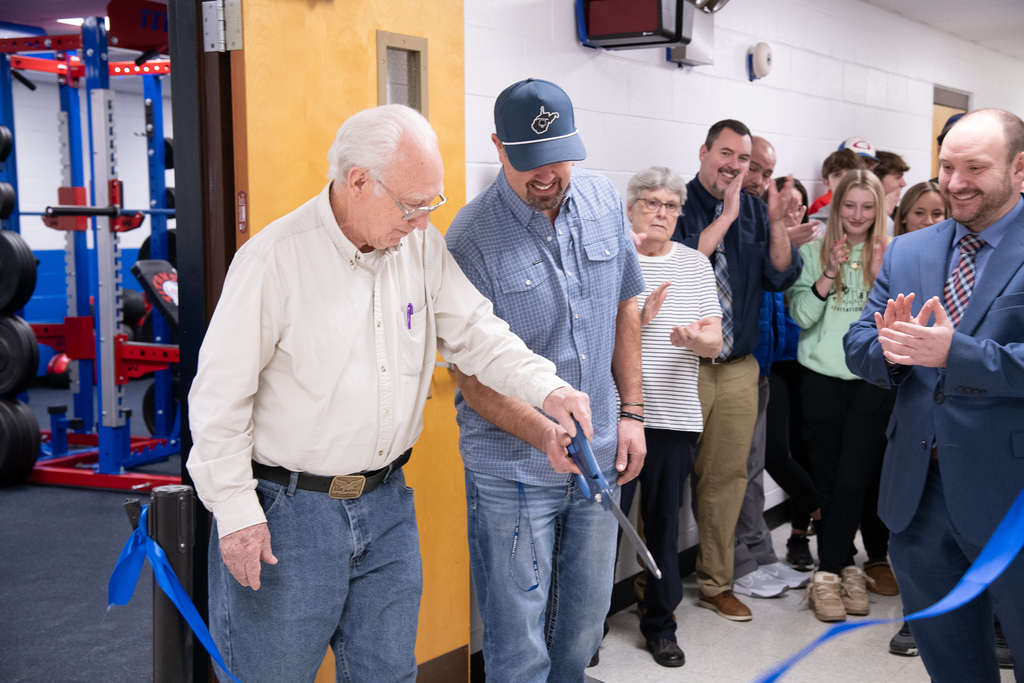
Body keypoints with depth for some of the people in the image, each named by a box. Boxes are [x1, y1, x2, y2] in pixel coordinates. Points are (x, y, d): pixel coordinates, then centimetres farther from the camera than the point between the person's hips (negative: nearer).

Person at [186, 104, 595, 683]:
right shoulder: (275, 258, -17)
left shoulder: (422, 246, 1)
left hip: (387, 503, 6)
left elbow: (475, 330, 4)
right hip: (290, 510, -5)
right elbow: (220, 395, -14)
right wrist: (236, 511, -14)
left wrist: (546, 387, -14)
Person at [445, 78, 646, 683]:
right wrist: (544, 434, -29)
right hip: (513, 469, -5)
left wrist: (632, 412, 9)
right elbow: (474, 376, -15)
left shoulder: (604, 201, 1)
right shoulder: (472, 239, -16)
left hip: (598, 454, 5)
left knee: (586, 622, 17)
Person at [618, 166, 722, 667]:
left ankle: (660, 623, 25)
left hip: (675, 417, 3)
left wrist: (697, 339, -17)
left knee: (665, 521, 11)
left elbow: (714, 341, 6)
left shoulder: (696, 265, 11)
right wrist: (637, 319, -20)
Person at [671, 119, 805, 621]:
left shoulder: (756, 212, 9)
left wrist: (777, 224, -10)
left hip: (739, 369, 5)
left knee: (727, 476, 12)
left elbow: (780, 278, 3)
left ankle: (716, 584, 25)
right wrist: (726, 217, -17)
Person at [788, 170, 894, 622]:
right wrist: (830, 272, -14)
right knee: (828, 479, 4)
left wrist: (880, 272, -12)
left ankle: (830, 572, 6)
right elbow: (801, 314, -4)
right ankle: (845, 568, 16)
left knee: (853, 479, -5)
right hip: (823, 377, 0)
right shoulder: (813, 252, 4)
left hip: (873, 380, 0)